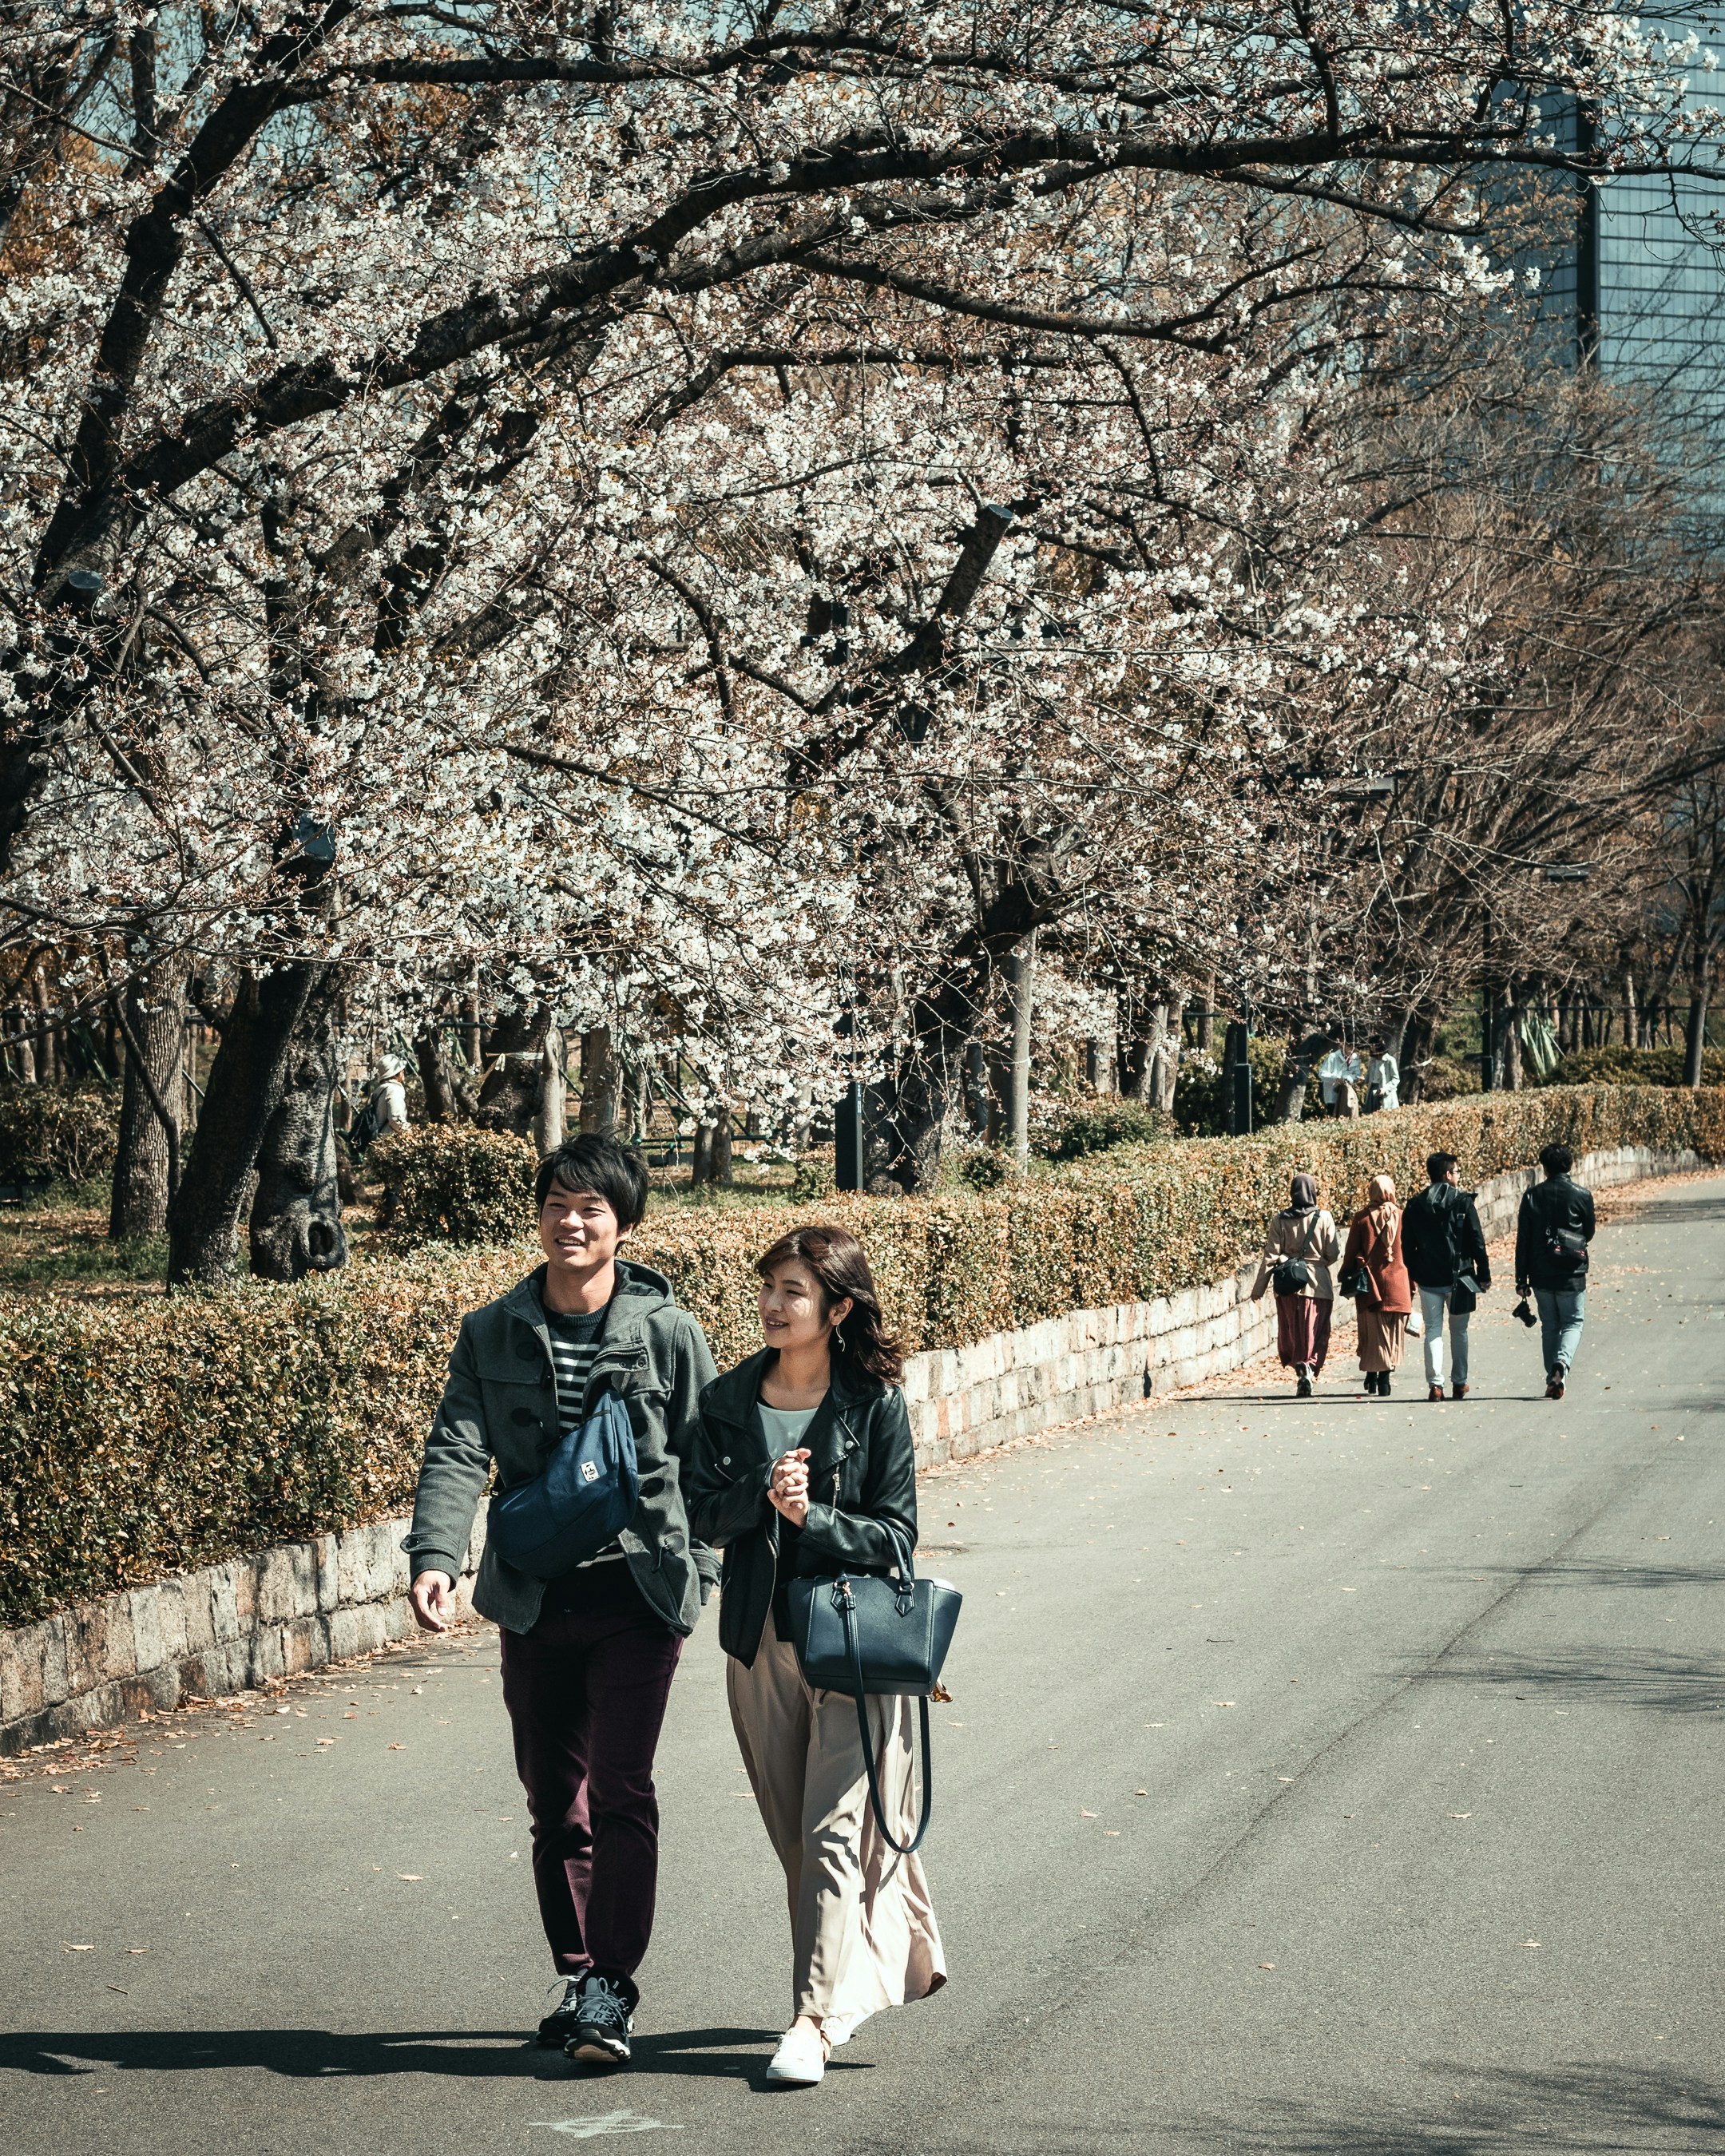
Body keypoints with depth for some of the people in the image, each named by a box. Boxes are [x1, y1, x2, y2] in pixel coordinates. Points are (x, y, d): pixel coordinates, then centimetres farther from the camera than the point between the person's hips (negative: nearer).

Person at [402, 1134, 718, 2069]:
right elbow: (457, 1450, -7)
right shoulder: (492, 1335, 3)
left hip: (638, 1593, -3)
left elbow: (707, 1461, 2)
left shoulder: (669, 1334, -3)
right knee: (554, 1797, 10)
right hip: (535, 1596, 3)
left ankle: (613, 1984, -3)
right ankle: (577, 1976, 23)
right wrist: (435, 1554, -22)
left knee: (619, 1787, -10)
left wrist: (699, 1568, -5)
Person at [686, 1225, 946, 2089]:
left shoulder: (875, 1406, -7)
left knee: (835, 1830, -9)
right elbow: (702, 1513, 0)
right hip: (761, 1638, 5)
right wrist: (763, 1496, -18)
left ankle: (817, 2017, -9)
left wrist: (812, 1516, -20)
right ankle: (905, 1954, 32)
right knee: (795, 1833, 13)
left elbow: (896, 1532, -7)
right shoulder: (729, 1400, 3)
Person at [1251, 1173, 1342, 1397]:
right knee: (1314, 1334, 3)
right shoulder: (1323, 1218, -5)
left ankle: (1298, 1365, 0)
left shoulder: (1280, 1220, -2)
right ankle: (1308, 1366, -17)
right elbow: (1334, 1253, -2)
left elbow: (1270, 1256, -2)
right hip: (1318, 1285, -1)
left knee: (1290, 1333, 13)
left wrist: (1259, 1288, 3)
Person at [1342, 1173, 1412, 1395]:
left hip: (1370, 1283, 0)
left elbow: (1351, 1250, 0)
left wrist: (1346, 1276, 12)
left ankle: (1372, 1376, 1)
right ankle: (1384, 1378, 2)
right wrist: (1412, 1284, 9)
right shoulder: (1401, 1217, -2)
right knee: (1392, 1334, 7)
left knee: (1372, 1331, 7)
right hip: (1397, 1282, 0)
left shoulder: (1361, 1218, -3)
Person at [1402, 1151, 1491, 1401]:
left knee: (1433, 1330, 4)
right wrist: (1484, 1274, 1)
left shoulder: (1415, 1205, 2)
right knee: (1459, 1331, 12)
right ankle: (1459, 1383, 17)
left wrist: (1414, 1275, 15)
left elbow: (1407, 1245, 6)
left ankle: (1435, 1383, -8)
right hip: (1458, 1277, -1)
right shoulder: (1463, 1201, -6)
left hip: (1428, 1279, 2)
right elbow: (1476, 1241, -6)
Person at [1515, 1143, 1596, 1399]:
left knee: (1549, 1327, 14)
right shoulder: (1582, 1195, -5)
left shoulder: (1532, 1196, -1)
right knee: (1573, 1323, 9)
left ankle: (1552, 1380, 12)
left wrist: (1521, 1280, 4)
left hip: (1541, 1274, 2)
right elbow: (1589, 1234, 8)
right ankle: (1562, 1362, -18)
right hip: (1572, 1274, -2)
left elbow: (1523, 1241, -1)